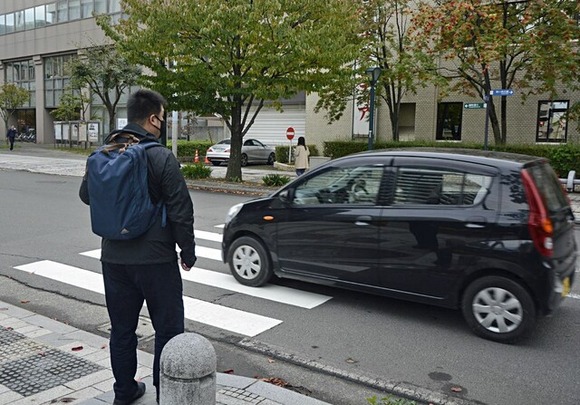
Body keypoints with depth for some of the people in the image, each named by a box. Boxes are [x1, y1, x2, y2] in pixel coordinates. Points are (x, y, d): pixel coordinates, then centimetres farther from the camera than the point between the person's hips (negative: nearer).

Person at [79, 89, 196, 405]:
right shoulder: (161, 157, -14)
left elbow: (86, 195, 17)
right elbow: (181, 210, -15)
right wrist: (188, 251, -4)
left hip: (113, 258, 6)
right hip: (155, 258, -6)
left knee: (122, 328, 18)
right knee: (168, 328, 7)